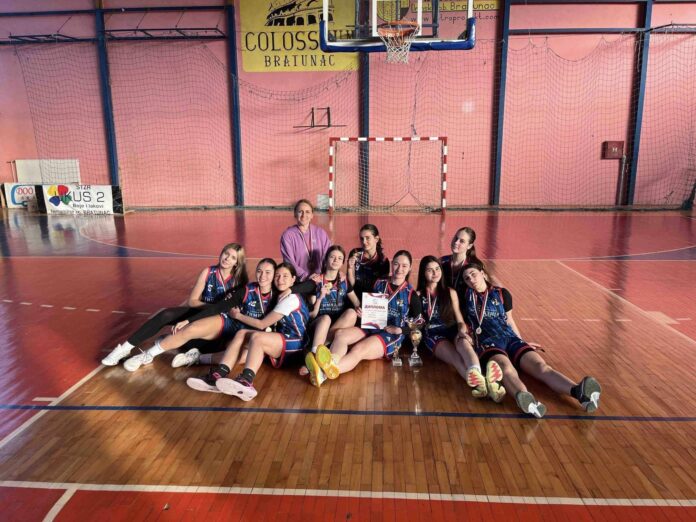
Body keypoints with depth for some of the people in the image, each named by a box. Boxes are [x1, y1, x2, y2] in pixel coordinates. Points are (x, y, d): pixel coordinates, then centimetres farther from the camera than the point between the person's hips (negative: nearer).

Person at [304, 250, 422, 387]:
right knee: (340, 334, -25)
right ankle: (331, 365, -56)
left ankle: (323, 374, -58)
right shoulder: (379, 284, 12)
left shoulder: (410, 293, 2)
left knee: (358, 350, -32)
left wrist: (400, 329, -9)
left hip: (391, 335, -5)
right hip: (371, 327, 5)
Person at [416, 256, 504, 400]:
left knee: (463, 342, -38)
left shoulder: (450, 293, 17)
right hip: (432, 335, -2)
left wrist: (462, 331, -9)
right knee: (455, 357, -36)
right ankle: (478, 383, -67)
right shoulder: (418, 295, 12)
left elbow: (460, 320, 12)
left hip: (452, 331, 2)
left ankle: (477, 375, -70)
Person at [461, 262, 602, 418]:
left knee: (541, 366, -26)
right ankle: (525, 398, -70)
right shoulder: (467, 295, 14)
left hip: (511, 339, 4)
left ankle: (578, 392, -52)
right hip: (487, 343, -3)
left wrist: (522, 342, 32)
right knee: (506, 367, -39)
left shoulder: (501, 293, 18)